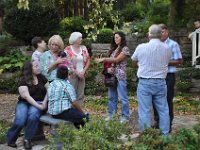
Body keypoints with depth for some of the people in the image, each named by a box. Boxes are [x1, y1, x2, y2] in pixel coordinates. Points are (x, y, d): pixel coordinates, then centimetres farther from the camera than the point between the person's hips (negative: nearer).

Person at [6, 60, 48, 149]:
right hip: (24, 103, -1)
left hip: (39, 103, 2)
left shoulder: (41, 77, 7)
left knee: (33, 115, -34)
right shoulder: (23, 80, -6)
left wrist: (45, 101, -10)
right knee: (20, 120, -30)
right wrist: (39, 106, -23)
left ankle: (27, 139, -17)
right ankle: (11, 139, -2)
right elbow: (26, 96, -16)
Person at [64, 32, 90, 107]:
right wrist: (77, 73, -9)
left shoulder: (83, 48, 9)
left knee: (80, 95, 6)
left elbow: (88, 61, 8)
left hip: (82, 75, 4)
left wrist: (83, 72, -5)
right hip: (72, 75, -4)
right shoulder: (68, 49, -3)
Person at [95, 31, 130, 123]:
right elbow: (109, 60, 13)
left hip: (120, 76, -7)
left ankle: (125, 116, 5)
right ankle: (111, 114, 19)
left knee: (123, 97, -3)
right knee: (111, 96, 10)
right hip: (112, 75, 7)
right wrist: (108, 67, -8)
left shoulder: (125, 49, -4)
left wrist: (103, 59, -13)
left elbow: (117, 60, -14)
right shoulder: (113, 49, 17)